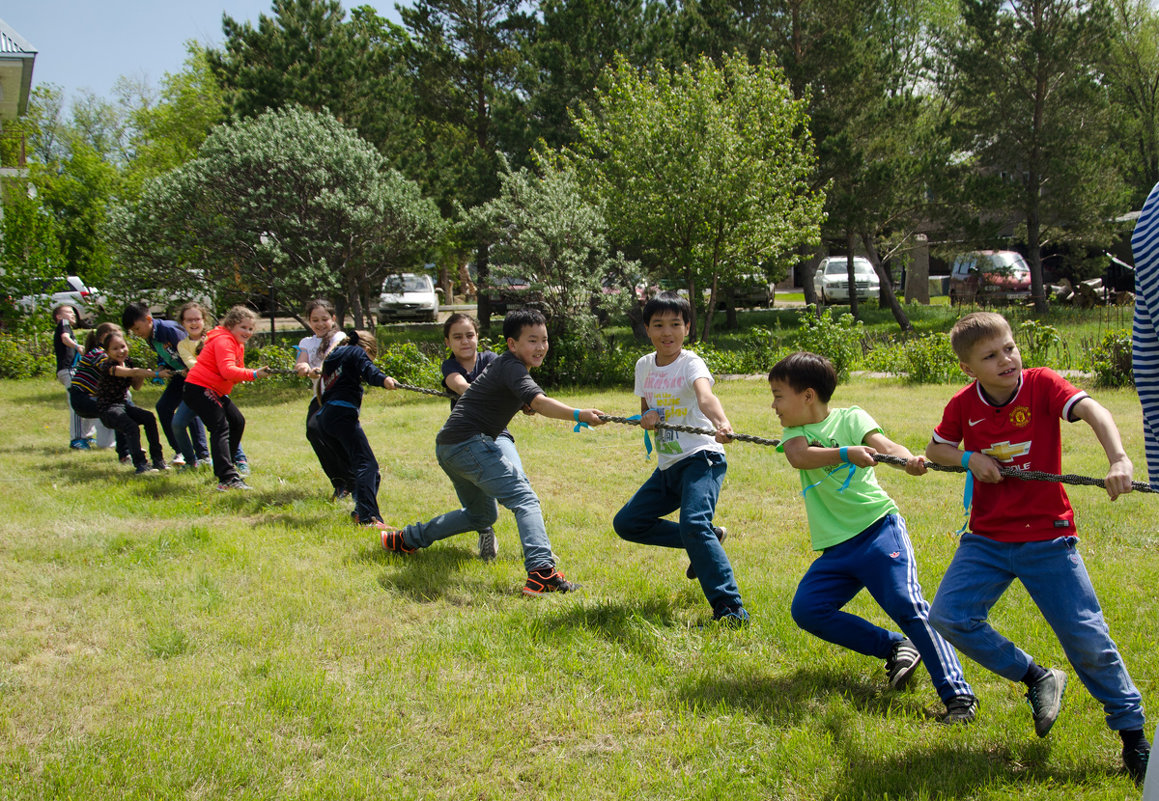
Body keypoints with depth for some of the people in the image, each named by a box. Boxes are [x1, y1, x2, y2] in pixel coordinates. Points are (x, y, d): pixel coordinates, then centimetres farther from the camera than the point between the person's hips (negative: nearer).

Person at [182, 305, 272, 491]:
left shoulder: (238, 344, 15)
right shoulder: (223, 341, -18)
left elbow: (236, 372, 13)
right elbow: (227, 371, -32)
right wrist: (254, 374, -40)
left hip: (215, 391, 11)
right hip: (199, 389, -11)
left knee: (237, 422, 16)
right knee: (220, 427, -21)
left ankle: (223, 468, 27)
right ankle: (227, 478, -32)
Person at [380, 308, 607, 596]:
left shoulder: (501, 364, 17)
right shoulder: (511, 367, -12)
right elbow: (538, 402, -30)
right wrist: (579, 415, -42)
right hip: (467, 443, -10)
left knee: (481, 514, 26)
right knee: (524, 499, -19)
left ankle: (405, 539, 34)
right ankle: (541, 571, -36)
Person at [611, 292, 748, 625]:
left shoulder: (691, 363, -13)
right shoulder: (644, 366, 8)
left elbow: (705, 396, -34)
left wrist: (722, 424, -56)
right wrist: (646, 419, -6)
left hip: (701, 459, -8)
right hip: (667, 467, 8)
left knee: (693, 524, -29)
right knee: (626, 523, 8)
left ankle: (730, 609, -28)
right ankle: (708, 538, 19)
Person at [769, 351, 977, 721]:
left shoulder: (850, 417, 0)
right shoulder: (795, 430, 9)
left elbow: (884, 444, -18)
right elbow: (799, 457, -15)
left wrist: (909, 459, -42)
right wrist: (846, 453, -33)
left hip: (878, 528, -5)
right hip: (834, 548, 6)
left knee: (907, 604, -19)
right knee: (806, 609, -6)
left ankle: (957, 693, -15)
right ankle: (895, 647, 6)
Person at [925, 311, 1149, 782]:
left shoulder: (1041, 384, -11)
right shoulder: (963, 404, -1)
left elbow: (1090, 410, -28)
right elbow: (935, 449, 14)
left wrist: (1118, 458, -47)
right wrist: (969, 458, -9)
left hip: (1047, 537, -3)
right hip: (987, 539, 3)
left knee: (1088, 639, -1)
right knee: (948, 617, -10)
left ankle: (1132, 733, 20)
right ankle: (1036, 679, 10)